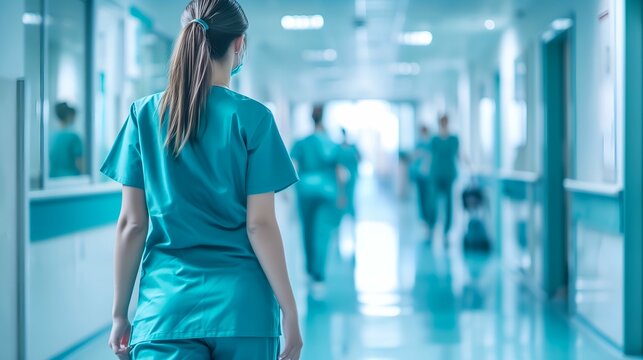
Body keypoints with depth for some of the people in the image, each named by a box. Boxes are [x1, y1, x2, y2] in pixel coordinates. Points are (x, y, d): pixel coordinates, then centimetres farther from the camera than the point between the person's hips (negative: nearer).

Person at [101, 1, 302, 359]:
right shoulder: (252, 117, -4)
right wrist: (290, 312, -1)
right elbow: (259, 224, -7)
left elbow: (132, 223, 2)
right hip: (243, 307, -1)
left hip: (167, 305, 1)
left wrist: (120, 313, 9)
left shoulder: (145, 114, 2)